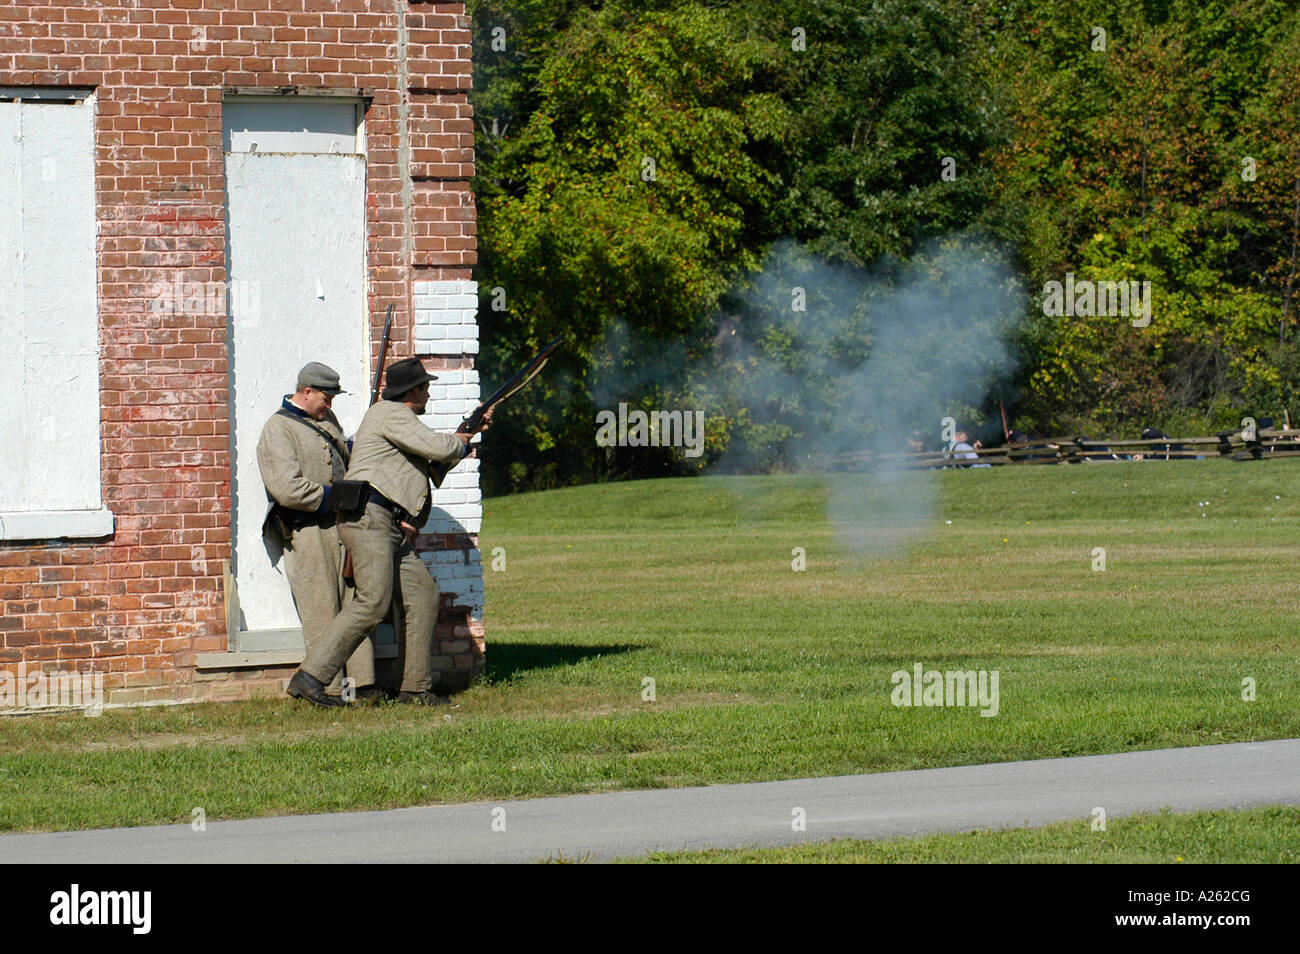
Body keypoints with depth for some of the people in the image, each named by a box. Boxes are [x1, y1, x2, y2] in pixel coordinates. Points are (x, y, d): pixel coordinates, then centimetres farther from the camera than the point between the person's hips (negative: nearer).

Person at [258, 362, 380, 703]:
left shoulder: (326, 420, 18)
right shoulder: (278, 430, -8)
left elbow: (344, 459, 35)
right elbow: (288, 490, -18)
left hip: (340, 523, 8)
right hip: (306, 530, -8)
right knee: (321, 610, -6)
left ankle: (364, 681, 5)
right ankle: (328, 686, -2)